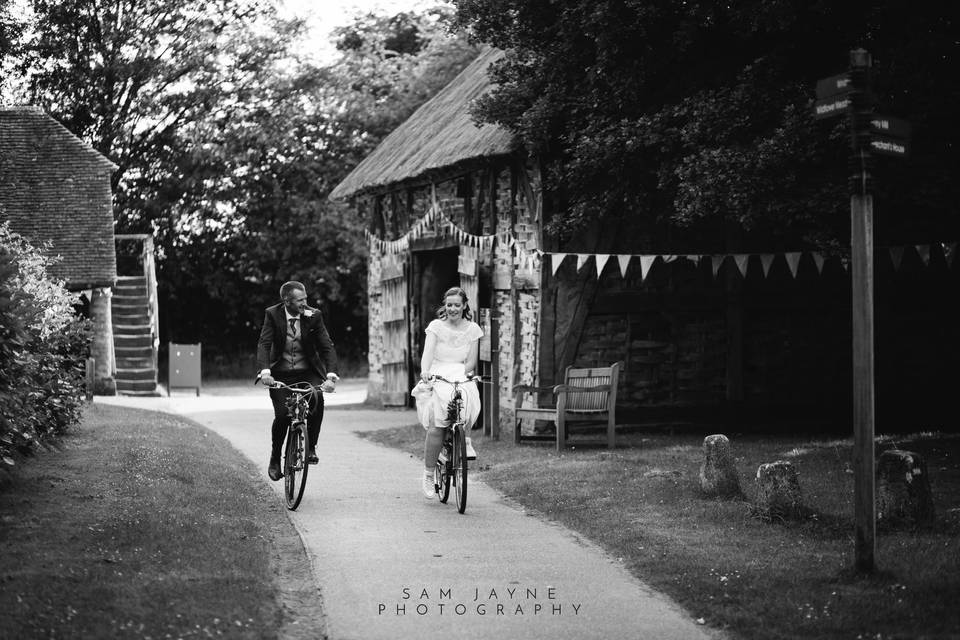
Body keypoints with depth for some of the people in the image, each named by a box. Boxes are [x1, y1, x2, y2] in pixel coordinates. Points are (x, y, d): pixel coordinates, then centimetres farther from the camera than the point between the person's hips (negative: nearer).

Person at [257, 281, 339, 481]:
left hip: (308, 373, 1)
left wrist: (330, 375, -29)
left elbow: (327, 347, -13)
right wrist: (265, 371, -37)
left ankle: (311, 447, -12)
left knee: (317, 399, -29)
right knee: (282, 415, -17)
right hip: (280, 374, 0)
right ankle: (275, 458, 9)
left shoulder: (313, 316, -9)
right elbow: (264, 344, -19)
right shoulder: (272, 314, -10)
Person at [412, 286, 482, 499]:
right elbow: (428, 353, -11)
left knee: (467, 398, -29)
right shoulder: (436, 326, 3)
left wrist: (460, 374, -17)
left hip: (461, 379, 3)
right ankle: (428, 474, -11)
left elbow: (471, 361, 5)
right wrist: (425, 371, -32)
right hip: (437, 378, -2)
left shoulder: (472, 329, 9)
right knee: (437, 425, -22)